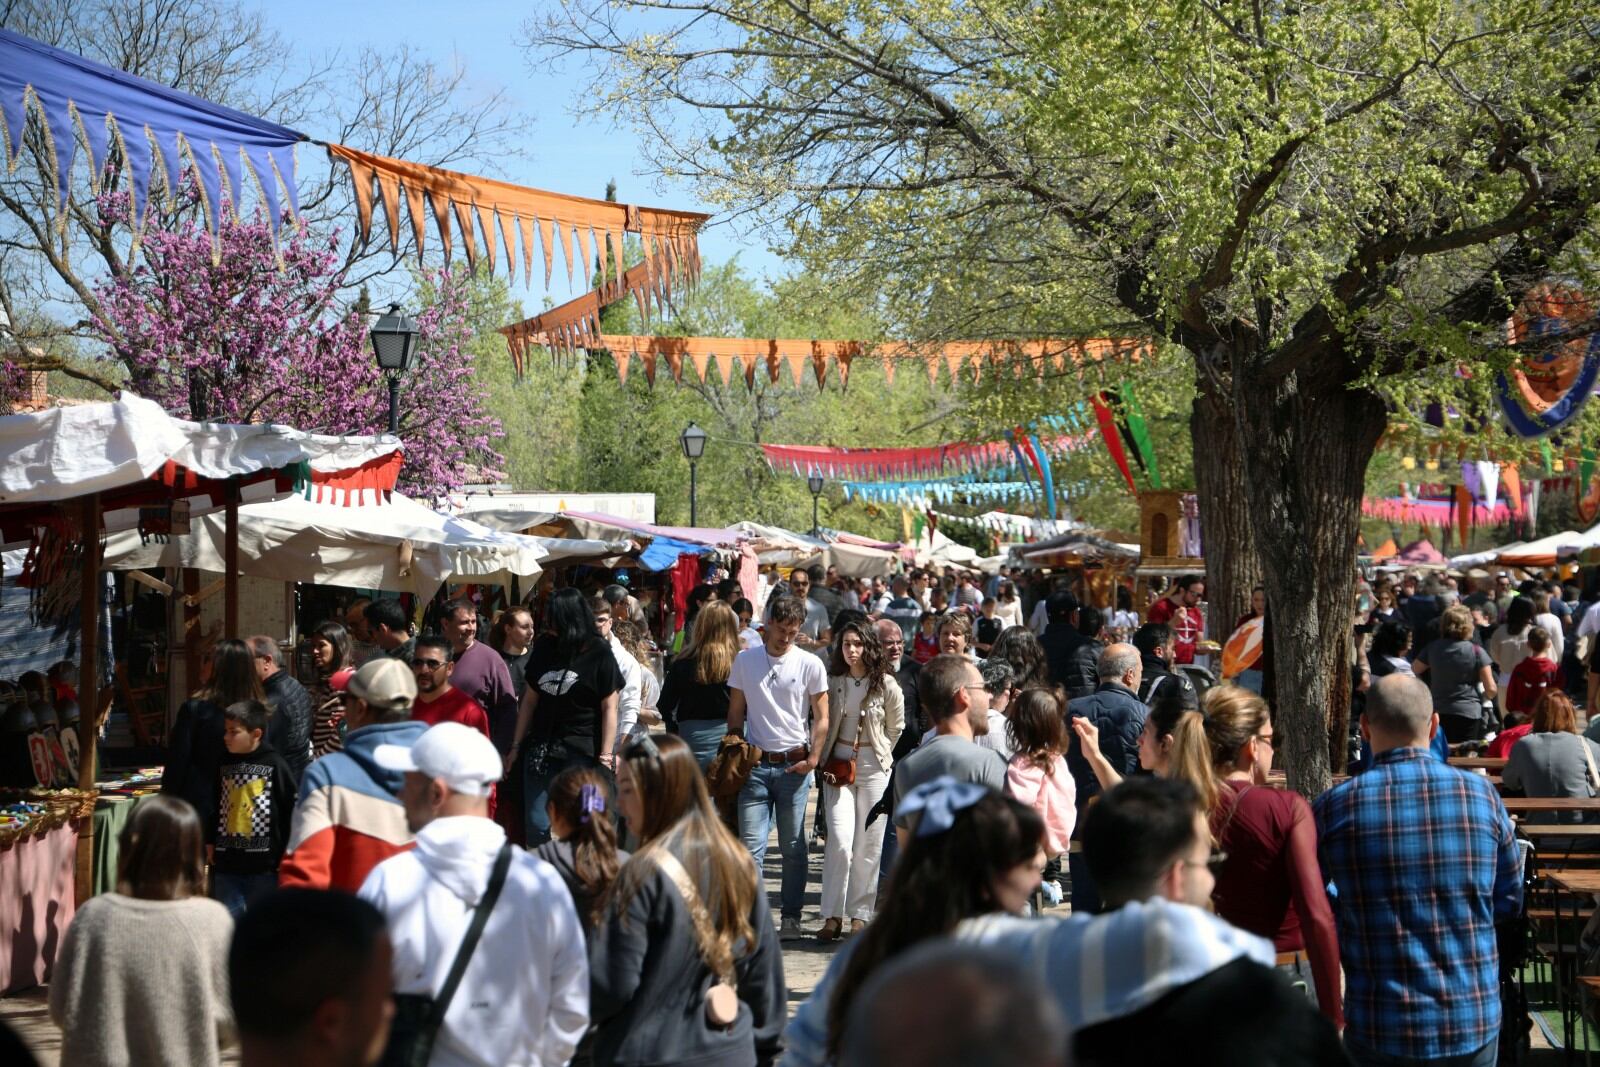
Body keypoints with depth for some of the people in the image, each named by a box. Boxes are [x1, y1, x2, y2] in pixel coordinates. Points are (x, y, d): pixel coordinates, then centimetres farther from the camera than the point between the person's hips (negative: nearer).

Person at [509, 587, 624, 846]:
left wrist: (605, 756, -11)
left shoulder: (599, 653, -4)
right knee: (537, 825, 2)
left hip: (581, 752, -4)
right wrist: (516, 746, 13)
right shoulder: (545, 648, 10)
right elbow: (530, 700, 15)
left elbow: (609, 708, -5)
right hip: (542, 748, 4)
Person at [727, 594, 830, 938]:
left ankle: (791, 918, 15)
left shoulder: (810, 664, 0)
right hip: (755, 765, 1)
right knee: (751, 846, -3)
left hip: (794, 765, -1)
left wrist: (813, 759, -8)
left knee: (793, 847, 6)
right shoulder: (745, 661, 5)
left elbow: (822, 718, 3)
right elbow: (735, 714, 11)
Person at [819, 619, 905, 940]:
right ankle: (832, 916, -3)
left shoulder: (886, 685, -2)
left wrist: (879, 755, 10)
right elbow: (820, 725, 10)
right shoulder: (831, 682, 1)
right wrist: (824, 763, 4)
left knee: (868, 846, 2)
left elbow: (896, 727, 11)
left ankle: (860, 915, 12)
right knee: (840, 842, -10)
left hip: (874, 768, 0)